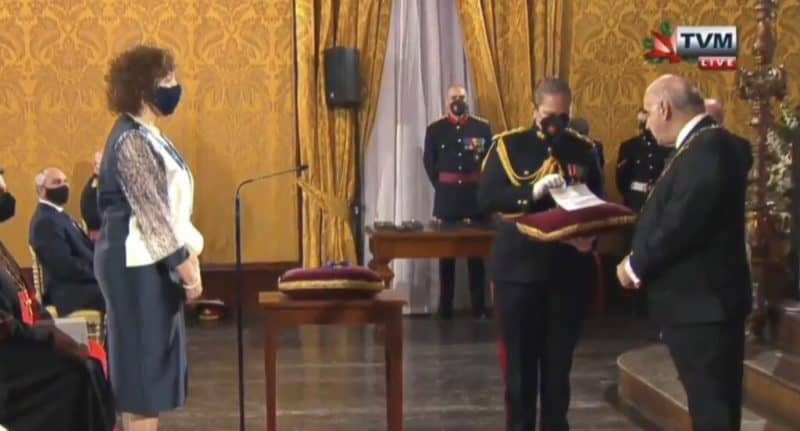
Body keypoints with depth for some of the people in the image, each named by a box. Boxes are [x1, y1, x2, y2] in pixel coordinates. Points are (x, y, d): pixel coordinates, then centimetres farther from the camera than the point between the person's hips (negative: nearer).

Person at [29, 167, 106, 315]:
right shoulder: (45, 221, -13)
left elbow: (86, 248, 17)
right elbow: (65, 266, -20)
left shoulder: (59, 215, 19)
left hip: (81, 282, 10)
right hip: (70, 291, -10)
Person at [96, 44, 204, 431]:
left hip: (152, 261, 10)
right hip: (137, 263, -10)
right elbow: (149, 211, -20)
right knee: (144, 356, -5)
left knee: (153, 356, 14)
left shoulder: (148, 135, 14)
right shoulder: (131, 140, -16)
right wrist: (184, 263, -18)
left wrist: (187, 255, 15)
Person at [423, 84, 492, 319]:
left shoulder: (482, 127, 4)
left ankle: (479, 305, 8)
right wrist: (440, 186, 2)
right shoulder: (434, 129, 5)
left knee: (477, 250, 2)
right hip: (446, 196, 0)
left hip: (475, 194, 0)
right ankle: (445, 306, 9)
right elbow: (429, 162, 6)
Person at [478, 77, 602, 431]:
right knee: (520, 356, 6)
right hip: (518, 267, -2)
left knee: (559, 358, 10)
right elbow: (486, 197, -11)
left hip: (570, 269, 2)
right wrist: (533, 193, -25)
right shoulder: (508, 145, -1)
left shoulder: (584, 149, 6)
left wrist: (591, 235, -15)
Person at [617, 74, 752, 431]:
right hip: (699, 298, 10)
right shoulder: (703, 145, 12)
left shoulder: (708, 147, -20)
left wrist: (636, 265, -13)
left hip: (701, 300, -10)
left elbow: (683, 222, -24)